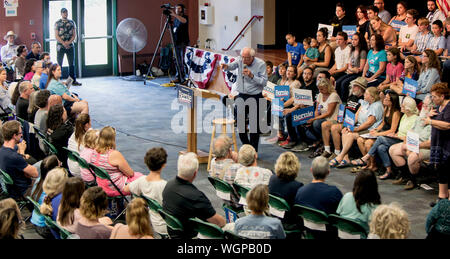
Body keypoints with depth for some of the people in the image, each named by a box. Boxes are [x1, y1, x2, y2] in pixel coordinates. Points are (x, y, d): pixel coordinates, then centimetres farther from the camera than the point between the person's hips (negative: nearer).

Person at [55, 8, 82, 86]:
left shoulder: (72, 22, 9)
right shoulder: (57, 23, 2)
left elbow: (74, 35, 5)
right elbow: (56, 36, -4)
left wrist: (69, 42, -12)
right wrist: (64, 43, -15)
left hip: (70, 45, 2)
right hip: (60, 46, -2)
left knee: (72, 63, 3)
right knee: (59, 64, 0)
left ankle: (73, 80, 8)